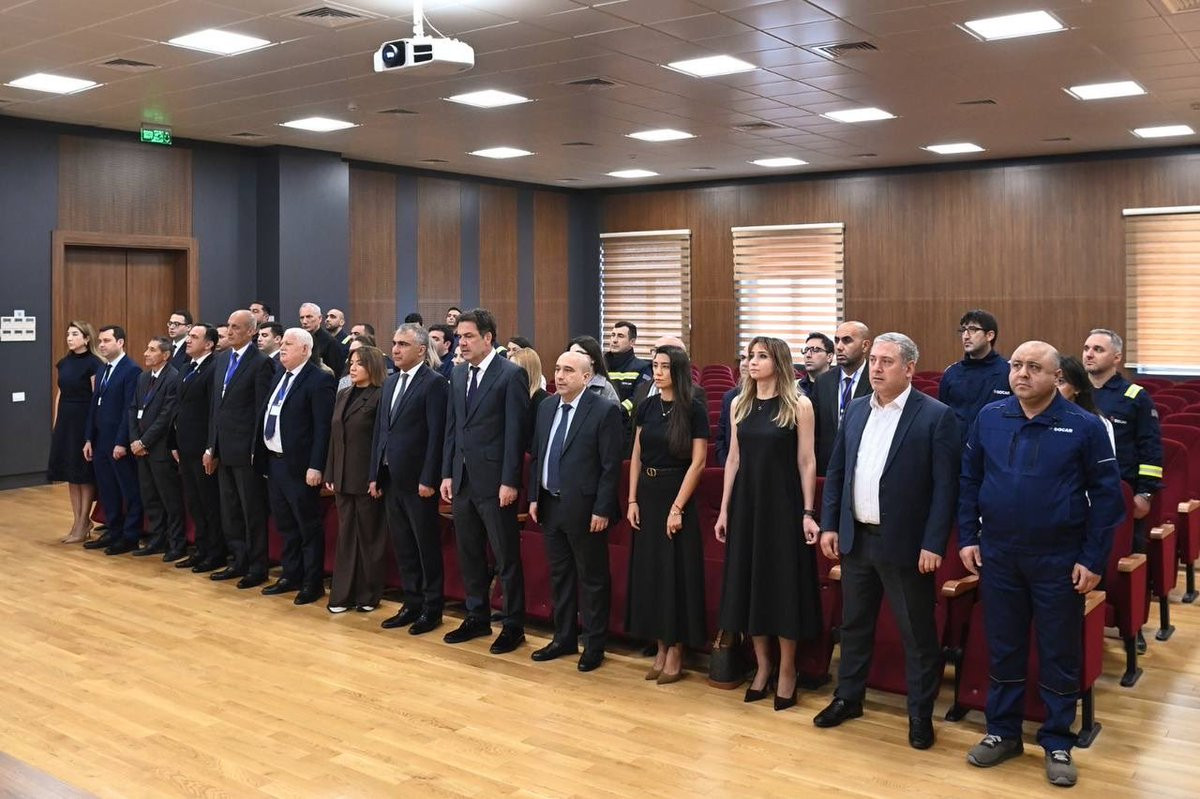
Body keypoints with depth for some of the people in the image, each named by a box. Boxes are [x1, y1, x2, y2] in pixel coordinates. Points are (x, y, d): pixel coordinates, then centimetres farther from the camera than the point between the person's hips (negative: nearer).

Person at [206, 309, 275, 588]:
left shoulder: (261, 363, -11)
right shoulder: (221, 359, 12)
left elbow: (261, 410, -13)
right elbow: (215, 405, 15)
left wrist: (255, 451, -15)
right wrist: (212, 446, 12)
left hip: (246, 450, -8)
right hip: (224, 450, 8)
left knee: (253, 512, 2)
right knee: (229, 510, 14)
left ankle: (257, 568, 12)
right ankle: (239, 562, 25)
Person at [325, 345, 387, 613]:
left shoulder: (380, 397, -10)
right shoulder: (343, 395, 13)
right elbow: (334, 436, 14)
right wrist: (330, 474, 10)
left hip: (367, 479, -6)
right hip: (343, 478, 6)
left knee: (369, 536, 5)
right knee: (345, 536, 10)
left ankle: (368, 595, 15)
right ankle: (343, 594, 16)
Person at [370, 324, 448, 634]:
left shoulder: (434, 383, -9)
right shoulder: (391, 382, 14)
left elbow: (436, 434, -14)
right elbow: (379, 430, 15)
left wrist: (428, 479, -18)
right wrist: (374, 474, 11)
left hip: (417, 480, -7)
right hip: (390, 478, 7)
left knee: (427, 547, 3)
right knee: (402, 546, 13)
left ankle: (432, 608, 13)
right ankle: (412, 603, 23)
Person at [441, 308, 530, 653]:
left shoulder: (511, 374, -9)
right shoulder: (458, 374, 11)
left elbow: (516, 432, -13)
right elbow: (452, 427, 14)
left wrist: (509, 482, -16)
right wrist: (447, 474, 9)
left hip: (494, 481, -7)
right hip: (462, 479, 7)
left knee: (506, 557, 2)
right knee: (469, 554, 14)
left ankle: (514, 625, 13)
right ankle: (477, 618, 28)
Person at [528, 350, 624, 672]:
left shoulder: (605, 411, -12)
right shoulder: (546, 408, 8)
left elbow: (611, 465, -14)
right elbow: (536, 456, 14)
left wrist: (602, 510, -16)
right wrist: (534, 497, 8)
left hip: (584, 509, -6)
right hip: (550, 505, 6)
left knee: (592, 579, 6)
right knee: (559, 575, 16)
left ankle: (594, 645, 18)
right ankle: (563, 638, 29)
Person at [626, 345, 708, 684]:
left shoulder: (694, 409, -9)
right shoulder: (647, 406, 6)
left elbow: (697, 462, -12)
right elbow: (636, 456, 9)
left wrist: (677, 507, -16)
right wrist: (632, 500, 2)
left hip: (676, 494, -5)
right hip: (647, 494, 5)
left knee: (676, 573, 1)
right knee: (649, 571, 9)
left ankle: (675, 653, 12)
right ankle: (660, 649, 20)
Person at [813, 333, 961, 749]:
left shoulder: (936, 416, -10)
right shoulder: (856, 410, 7)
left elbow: (945, 486, -12)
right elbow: (835, 472, 11)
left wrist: (933, 544, -16)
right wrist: (829, 525, 5)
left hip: (905, 543, -5)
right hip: (855, 538, 5)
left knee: (917, 634, 7)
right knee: (854, 623, 17)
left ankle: (920, 714, 21)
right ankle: (847, 697, 33)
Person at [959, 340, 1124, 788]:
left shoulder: (1084, 426, -8)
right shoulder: (988, 418, 0)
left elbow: (1106, 495, -5)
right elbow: (968, 480, 8)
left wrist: (1094, 559, -8)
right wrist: (967, 537, 2)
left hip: (1059, 561, -2)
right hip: (998, 556, 3)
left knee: (1059, 656, 9)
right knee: (1003, 650, 13)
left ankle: (1058, 743, 24)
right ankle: (1003, 732, 27)